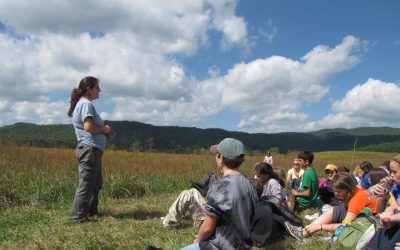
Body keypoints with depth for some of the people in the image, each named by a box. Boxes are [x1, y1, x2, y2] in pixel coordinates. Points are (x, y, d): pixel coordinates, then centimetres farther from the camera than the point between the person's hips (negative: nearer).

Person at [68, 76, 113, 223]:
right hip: (90, 149, -11)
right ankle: (79, 217, -2)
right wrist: (104, 129, -9)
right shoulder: (86, 104, -12)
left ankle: (91, 210, 28)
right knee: (86, 184, -7)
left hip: (92, 149, 11)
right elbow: (88, 127, -24)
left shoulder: (81, 104, 19)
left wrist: (104, 130, 9)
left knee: (96, 182, 19)